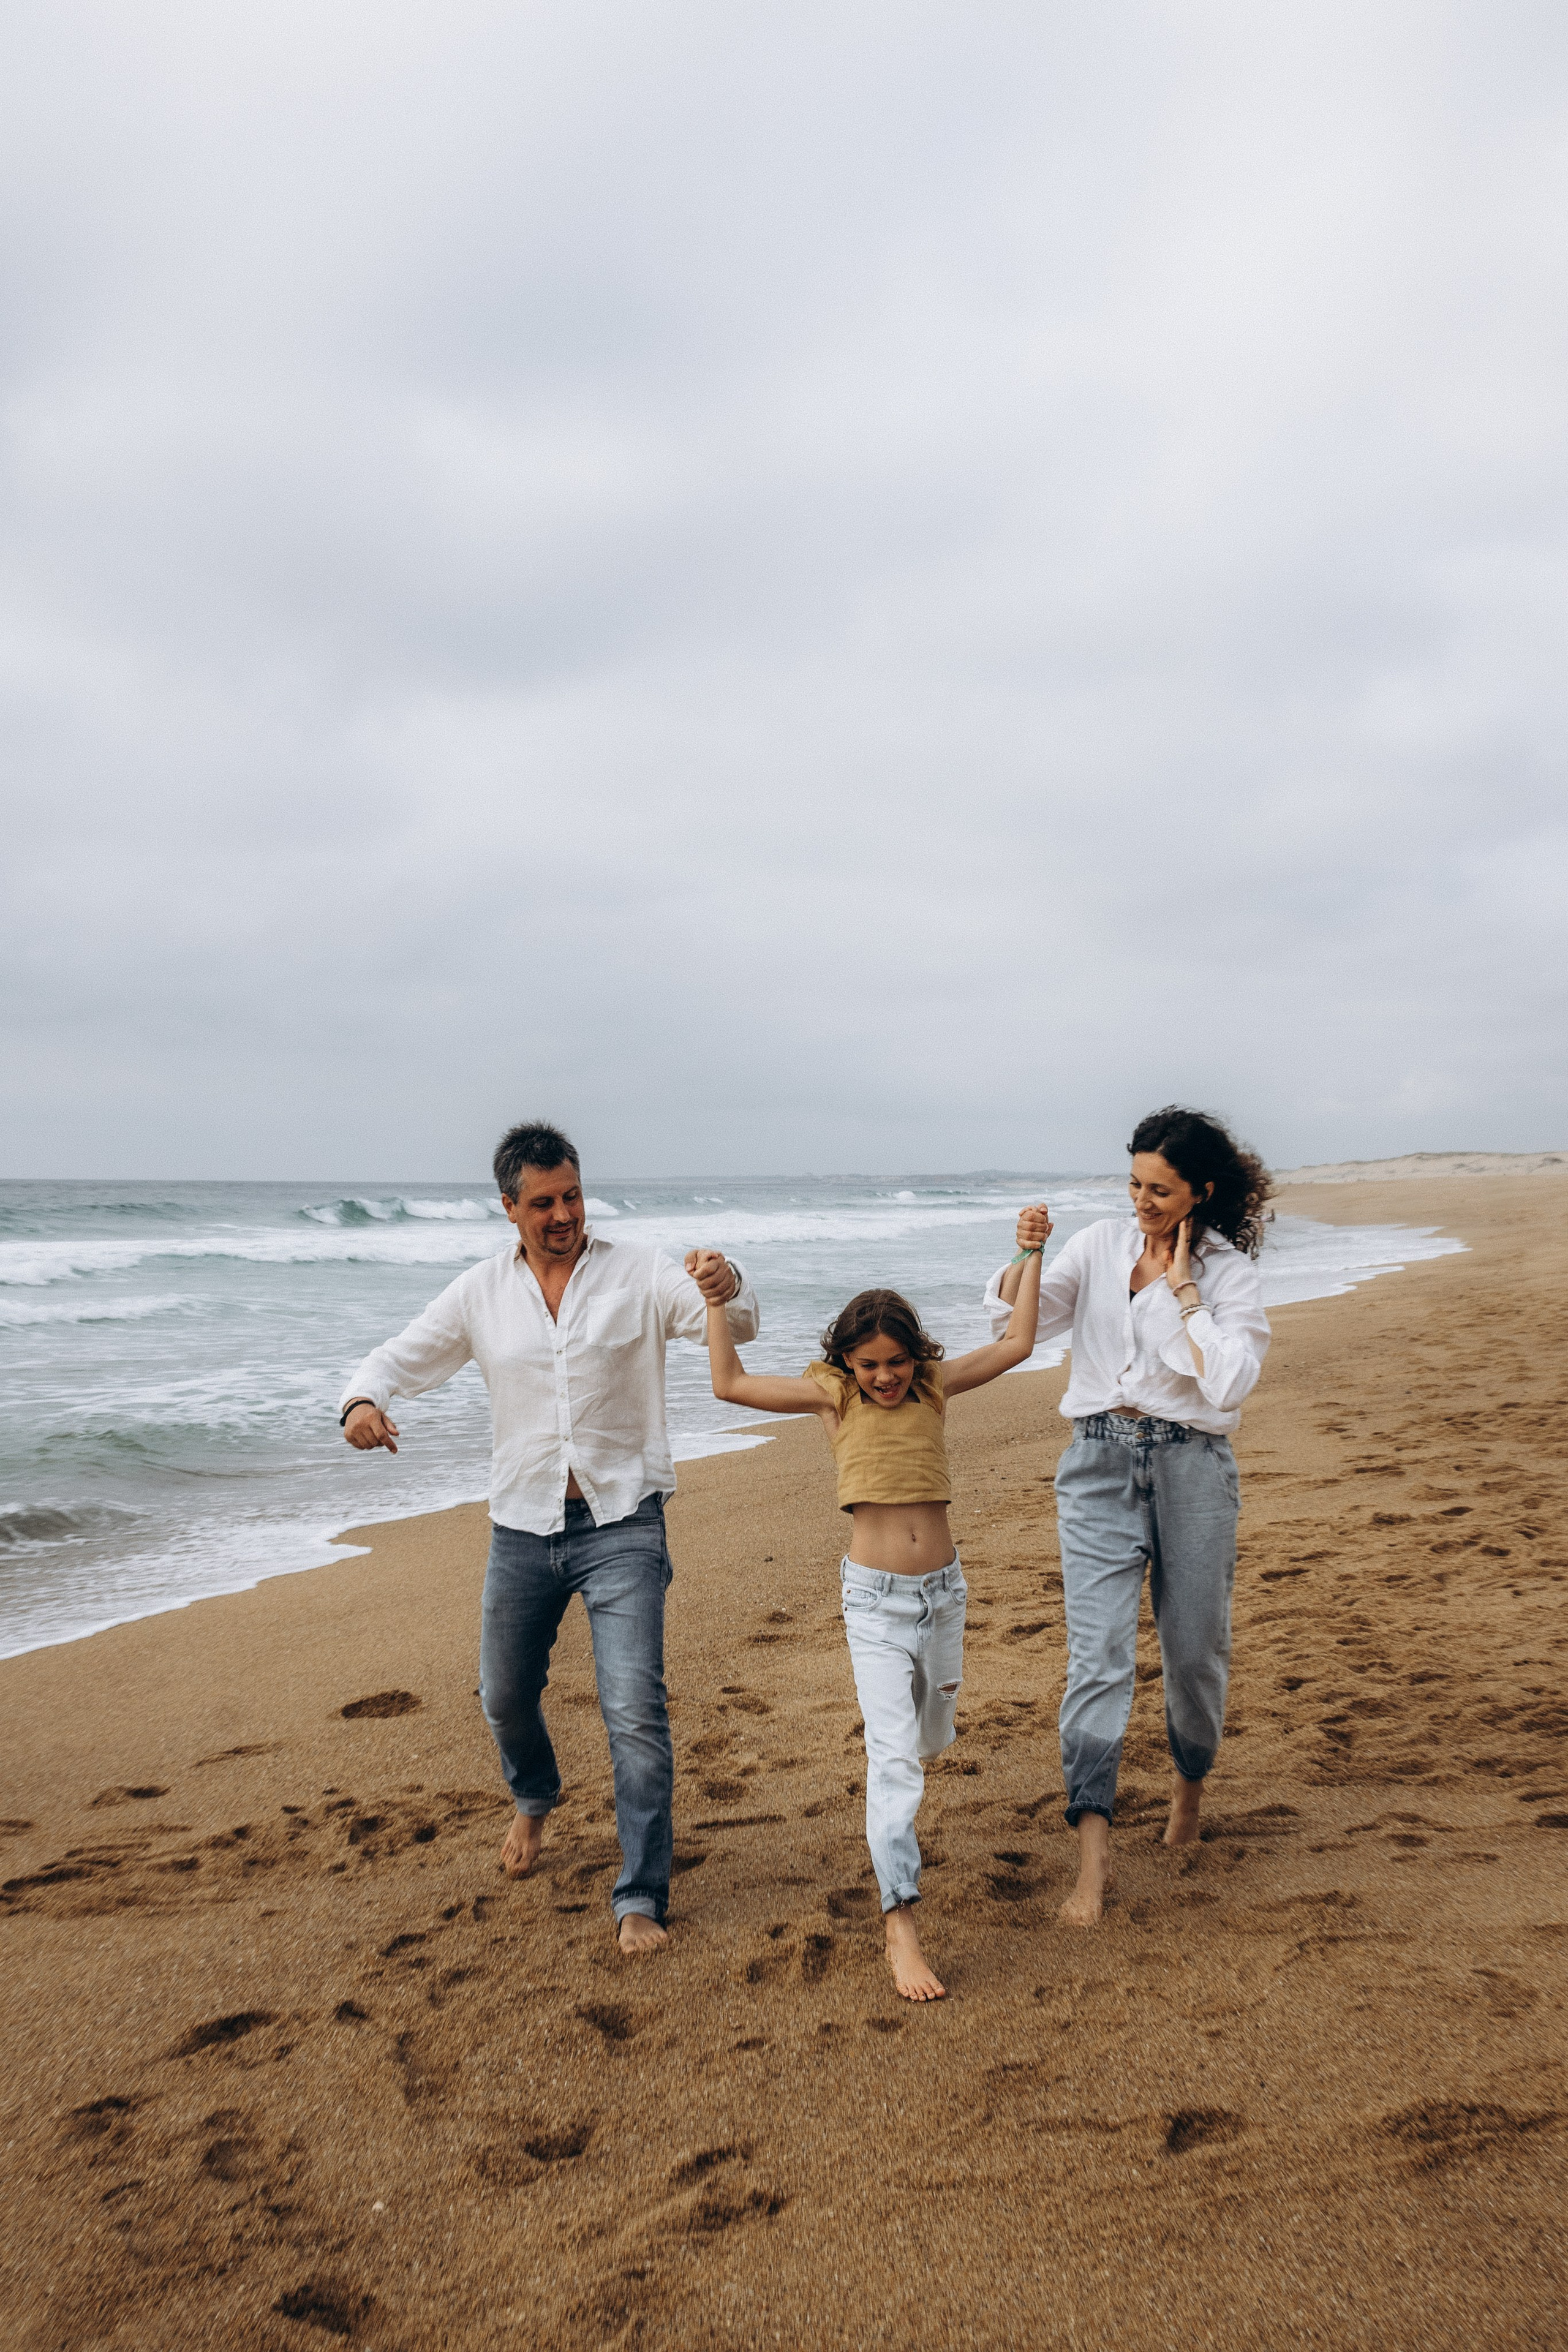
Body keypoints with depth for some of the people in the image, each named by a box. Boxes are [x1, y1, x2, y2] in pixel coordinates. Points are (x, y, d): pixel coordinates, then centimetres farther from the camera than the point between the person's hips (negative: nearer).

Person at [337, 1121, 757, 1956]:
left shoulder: (639, 1274, -7)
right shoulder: (481, 1293, 2)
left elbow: (732, 1325, -17)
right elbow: (399, 1358, 4)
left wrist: (728, 1289, -42)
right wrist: (362, 1401, -20)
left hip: (622, 1522, -3)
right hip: (523, 1527, 4)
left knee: (635, 1710, -10)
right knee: (505, 1698, 17)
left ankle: (640, 1899, 3)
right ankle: (535, 1800, 50)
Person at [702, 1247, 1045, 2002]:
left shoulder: (934, 1386, 2)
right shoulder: (832, 1396, -4)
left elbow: (1016, 1344, 0)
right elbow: (730, 1383, -9)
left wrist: (1032, 1254, -2)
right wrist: (716, 1299, -12)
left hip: (942, 1586, 4)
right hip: (875, 1597, -4)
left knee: (934, 1731, 23)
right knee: (893, 1756, -11)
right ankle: (900, 1925, -11)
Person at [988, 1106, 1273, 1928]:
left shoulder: (1230, 1273, -1)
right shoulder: (1101, 1244, 5)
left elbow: (1230, 1382, -15)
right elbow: (1015, 1319, -1)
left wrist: (1181, 1287, -12)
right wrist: (1025, 1255, -18)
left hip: (1191, 1466, -1)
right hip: (1101, 1463, 1)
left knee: (1195, 1649, 11)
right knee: (1098, 1652, -9)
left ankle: (1189, 1779, 42)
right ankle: (1093, 1853, -8)